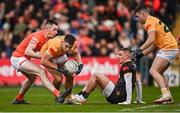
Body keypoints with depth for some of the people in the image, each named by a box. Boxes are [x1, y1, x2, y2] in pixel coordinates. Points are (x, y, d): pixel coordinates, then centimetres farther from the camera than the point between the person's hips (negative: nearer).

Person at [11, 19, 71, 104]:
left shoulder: (46, 38, 6)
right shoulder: (38, 36, -22)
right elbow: (27, 52, -31)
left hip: (22, 58, 10)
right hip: (18, 58, -10)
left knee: (32, 77, 30)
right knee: (41, 72, -24)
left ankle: (18, 99, 43)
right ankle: (58, 95, -36)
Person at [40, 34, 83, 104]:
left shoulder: (71, 44, -26)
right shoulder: (54, 47, -44)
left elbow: (76, 54, -3)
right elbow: (43, 61, -39)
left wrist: (80, 64, -20)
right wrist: (57, 68, -40)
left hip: (60, 55, 6)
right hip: (47, 56, -6)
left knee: (70, 76, -2)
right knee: (58, 78, -20)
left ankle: (68, 98, 15)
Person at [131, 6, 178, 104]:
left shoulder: (150, 22, -7)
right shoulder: (154, 21, 24)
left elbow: (151, 39, -23)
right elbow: (154, 44, 23)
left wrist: (139, 50, -23)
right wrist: (142, 54, 18)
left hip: (167, 48, -10)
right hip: (172, 48, 10)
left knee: (153, 71, -16)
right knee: (159, 73, 18)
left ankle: (165, 95, -26)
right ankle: (169, 97, 13)